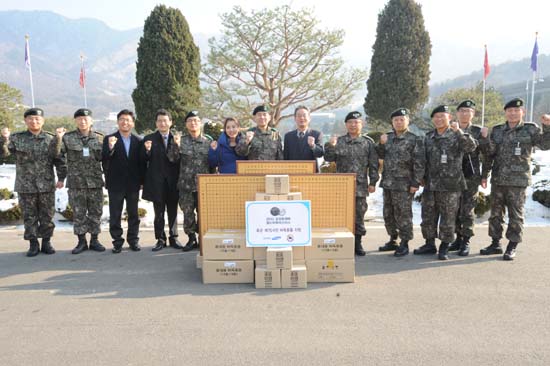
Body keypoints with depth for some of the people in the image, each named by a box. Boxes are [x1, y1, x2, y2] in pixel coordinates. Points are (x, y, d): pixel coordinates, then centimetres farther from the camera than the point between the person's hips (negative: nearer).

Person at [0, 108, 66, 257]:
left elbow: (59, 160, 4)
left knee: (47, 216, 7)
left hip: (47, 185, 0)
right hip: (25, 186, 0)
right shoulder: (17, 138, 3)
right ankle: (33, 244, 18)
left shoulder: (51, 139, 3)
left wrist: (61, 178, -1)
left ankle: (46, 242, 20)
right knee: (29, 217, 7)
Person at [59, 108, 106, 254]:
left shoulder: (99, 138, 6)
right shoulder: (68, 138, 2)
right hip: (76, 182, -1)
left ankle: (94, 240, 19)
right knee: (78, 213, 5)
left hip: (95, 181, 1)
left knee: (95, 212, 7)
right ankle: (81, 241, 17)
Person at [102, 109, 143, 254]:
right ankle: (117, 242, 15)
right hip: (115, 184, -1)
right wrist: (110, 148, -27)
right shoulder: (109, 139, 0)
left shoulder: (138, 141, 5)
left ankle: (133, 240, 20)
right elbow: (104, 160, -9)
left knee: (133, 214, 9)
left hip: (133, 184, 2)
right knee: (115, 215, 5)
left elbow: (141, 162, 7)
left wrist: (141, 180, 1)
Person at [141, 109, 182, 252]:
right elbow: (144, 161, -1)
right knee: (159, 212, 6)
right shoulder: (149, 139, 3)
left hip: (173, 181, 1)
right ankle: (160, 239, 16)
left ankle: (173, 238, 21)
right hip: (157, 182, -1)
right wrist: (147, 150, -19)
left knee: (173, 211, 10)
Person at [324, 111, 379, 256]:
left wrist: (373, 182, 0)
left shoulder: (368, 142, 5)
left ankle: (357, 243, 19)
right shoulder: (339, 141, 6)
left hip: (360, 186, 0)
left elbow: (373, 164, 5)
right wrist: (330, 146, -17)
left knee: (359, 215, 7)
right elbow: (329, 158, 1)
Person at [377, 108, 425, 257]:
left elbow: (419, 163, -10)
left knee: (403, 215, 0)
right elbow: (381, 156, 16)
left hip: (404, 185, -6)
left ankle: (404, 244, 12)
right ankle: (393, 240, 28)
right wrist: (382, 144, -2)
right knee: (388, 214, 14)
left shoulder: (415, 140, -6)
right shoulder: (388, 137, 11)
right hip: (388, 183, 6)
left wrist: (415, 183, -15)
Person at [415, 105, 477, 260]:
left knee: (448, 217, 3)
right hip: (430, 185, 5)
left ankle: (445, 247, 16)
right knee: (428, 216, 11)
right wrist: (422, 177, 15)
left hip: (450, 185, -5)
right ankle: (430, 244, 26)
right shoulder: (428, 137, 11)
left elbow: (471, 146, -22)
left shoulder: (456, 136, -3)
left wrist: (458, 131, -32)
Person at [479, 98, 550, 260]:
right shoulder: (497, 130, 9)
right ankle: (495, 244, 21)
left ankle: (512, 247, 12)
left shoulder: (530, 129, 3)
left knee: (515, 214, 1)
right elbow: (489, 154, 10)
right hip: (498, 179, 3)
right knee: (495, 212, 10)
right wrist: (484, 175, 4)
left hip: (518, 180, -3)